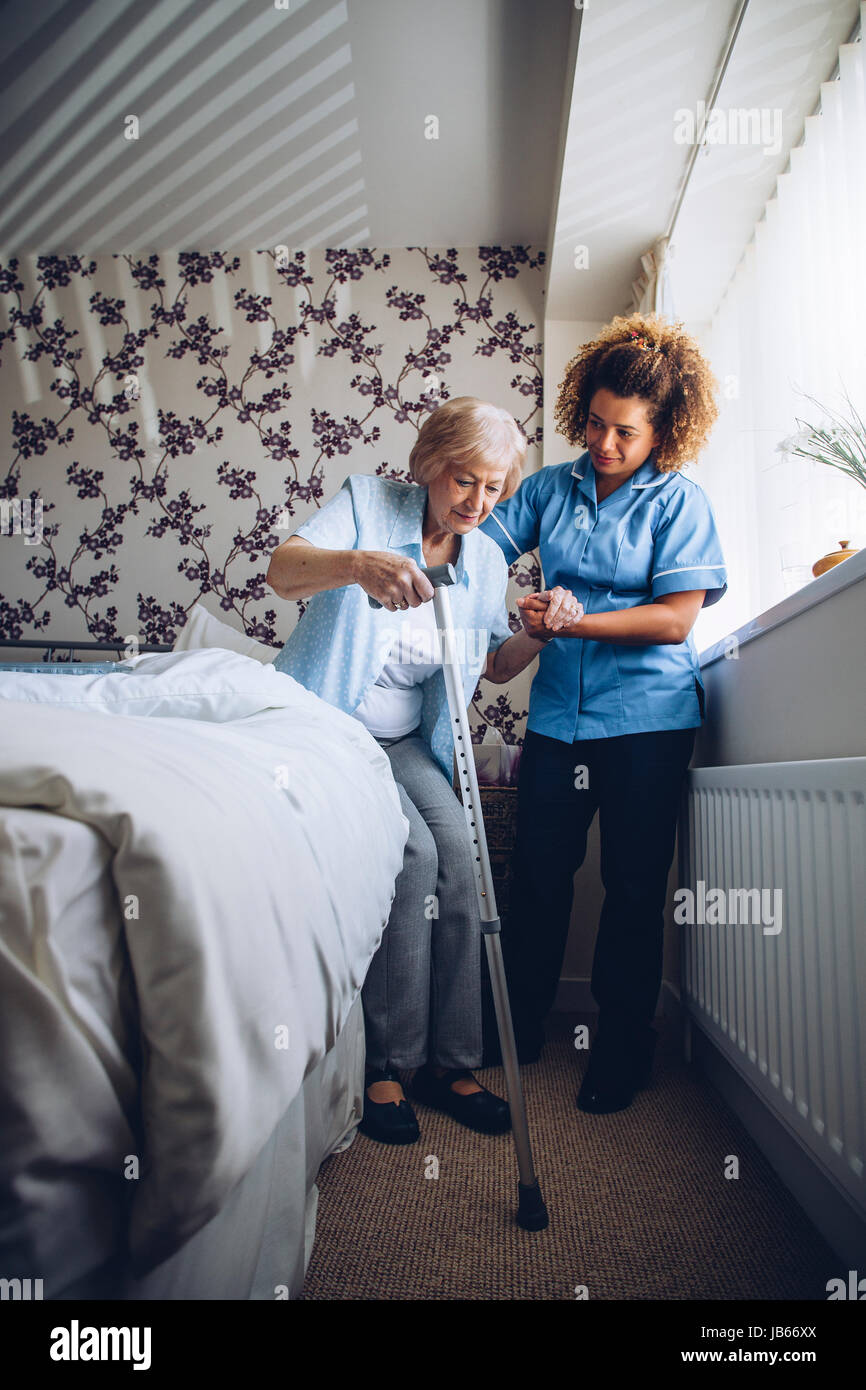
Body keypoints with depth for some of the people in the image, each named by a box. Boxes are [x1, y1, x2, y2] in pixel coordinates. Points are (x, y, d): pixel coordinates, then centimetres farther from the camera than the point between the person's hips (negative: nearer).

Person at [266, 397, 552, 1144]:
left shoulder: (486, 559, 6)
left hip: (405, 740, 5)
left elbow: (492, 664, 14)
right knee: (411, 852, -23)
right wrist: (357, 563, -44)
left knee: (457, 850, -17)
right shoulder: (368, 501, -6)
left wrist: (538, 633, -8)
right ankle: (384, 1063, -9)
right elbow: (283, 569, -23)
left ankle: (451, 1062, -3)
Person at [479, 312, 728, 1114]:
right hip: (559, 710, 3)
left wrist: (573, 622, -18)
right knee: (536, 872, 6)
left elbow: (675, 620, -10)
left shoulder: (680, 500, -1)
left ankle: (621, 1052, 23)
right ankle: (518, 1028, 26)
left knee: (634, 885, 5)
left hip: (648, 715, -2)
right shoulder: (551, 487, 9)